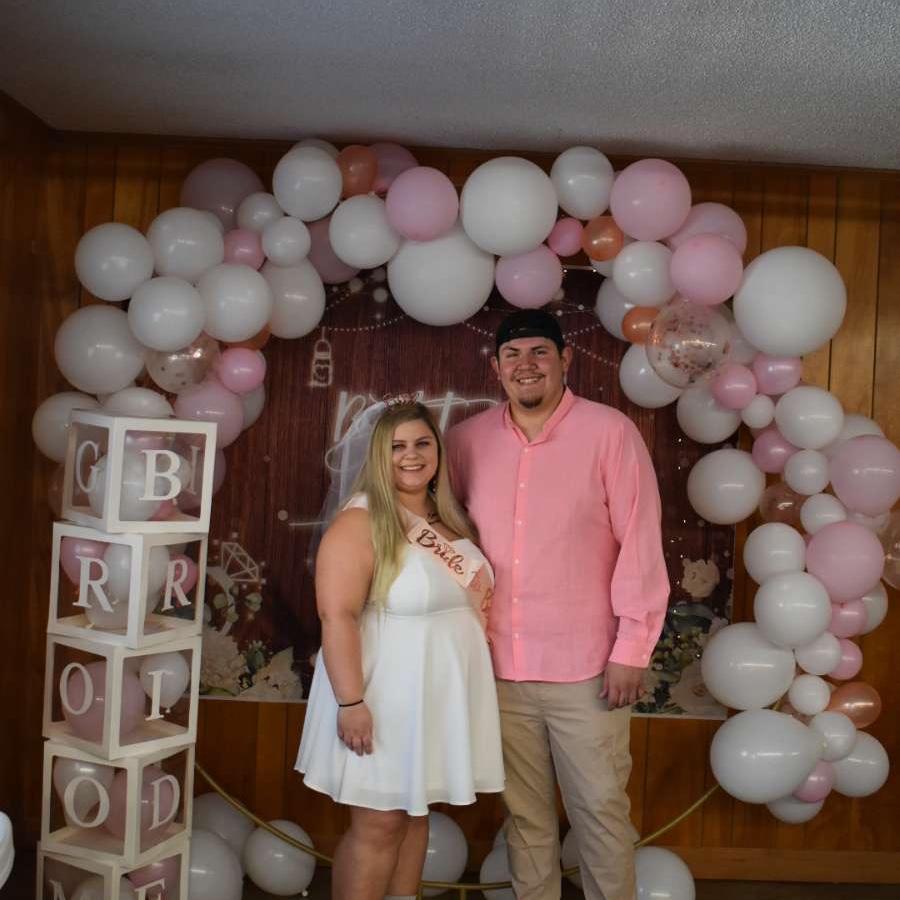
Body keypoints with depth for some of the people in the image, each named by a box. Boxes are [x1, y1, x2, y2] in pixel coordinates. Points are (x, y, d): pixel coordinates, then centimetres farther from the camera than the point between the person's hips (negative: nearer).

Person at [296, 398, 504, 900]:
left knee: (416, 815, 16)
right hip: (387, 695, -7)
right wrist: (351, 703, -24)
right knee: (379, 823, 3)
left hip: (442, 696, 7)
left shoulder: (451, 519, 8)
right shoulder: (361, 522, -15)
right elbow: (337, 617, -21)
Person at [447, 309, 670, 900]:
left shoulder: (610, 432, -6)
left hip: (586, 666, -3)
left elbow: (641, 542, -7)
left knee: (601, 808, 8)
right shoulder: (467, 440, 4)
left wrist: (633, 647, -9)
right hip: (499, 666, 3)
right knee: (525, 813, 15)